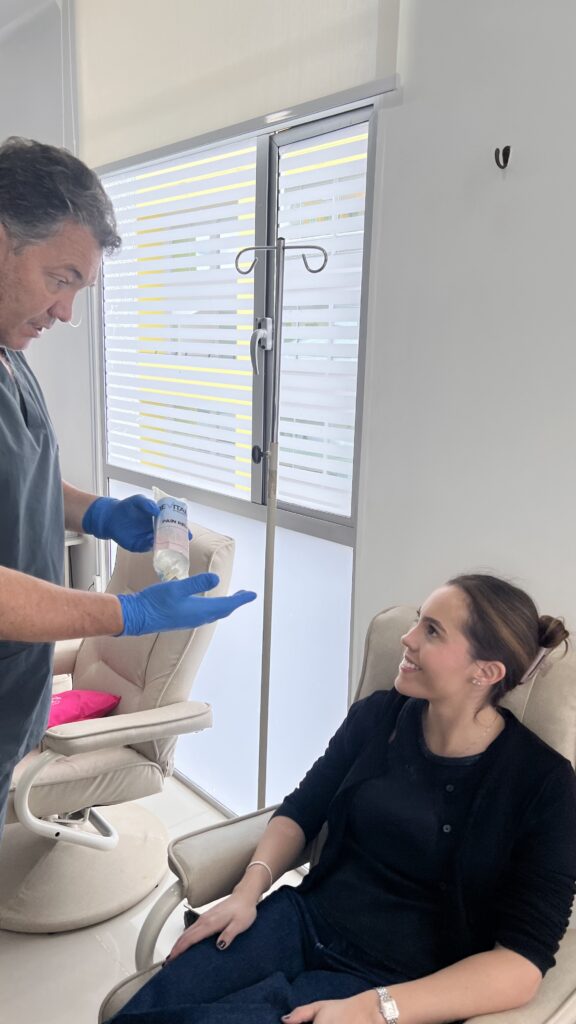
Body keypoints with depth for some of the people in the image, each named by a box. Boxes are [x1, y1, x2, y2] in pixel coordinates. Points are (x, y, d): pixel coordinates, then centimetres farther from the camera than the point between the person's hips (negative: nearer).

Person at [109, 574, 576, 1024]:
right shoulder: (376, 716, 1)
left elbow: (524, 957, -17)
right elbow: (302, 810, 12)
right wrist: (248, 891, -6)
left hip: (394, 981, -4)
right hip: (302, 921, 4)